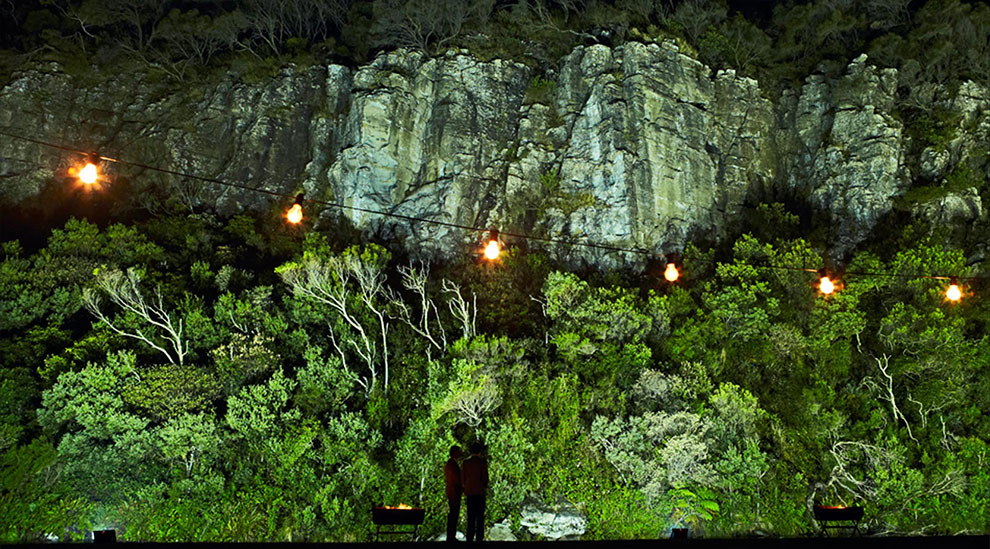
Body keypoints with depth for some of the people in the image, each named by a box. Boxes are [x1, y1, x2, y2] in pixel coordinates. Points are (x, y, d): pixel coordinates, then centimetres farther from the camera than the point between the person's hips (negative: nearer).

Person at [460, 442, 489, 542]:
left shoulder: (465, 463, 2)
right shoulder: (482, 462, -9)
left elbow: (462, 479, 4)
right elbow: (485, 476, -10)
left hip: (469, 492, 3)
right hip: (480, 492, -3)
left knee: (471, 516, 9)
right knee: (480, 516, 3)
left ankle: (470, 538, 8)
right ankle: (479, 538, 3)